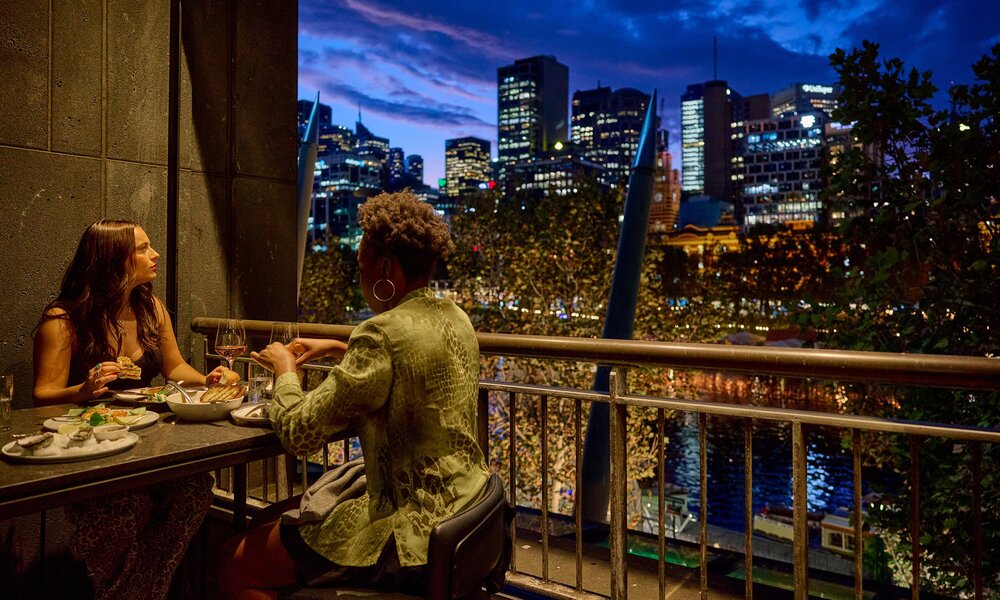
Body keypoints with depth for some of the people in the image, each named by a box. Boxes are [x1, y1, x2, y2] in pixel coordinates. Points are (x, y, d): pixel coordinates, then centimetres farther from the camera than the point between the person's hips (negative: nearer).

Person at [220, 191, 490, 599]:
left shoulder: (384, 333, -24)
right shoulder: (455, 317, 2)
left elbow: (299, 433, -18)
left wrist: (285, 370, 0)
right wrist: (340, 350, 14)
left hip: (415, 534, -9)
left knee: (234, 562, 5)